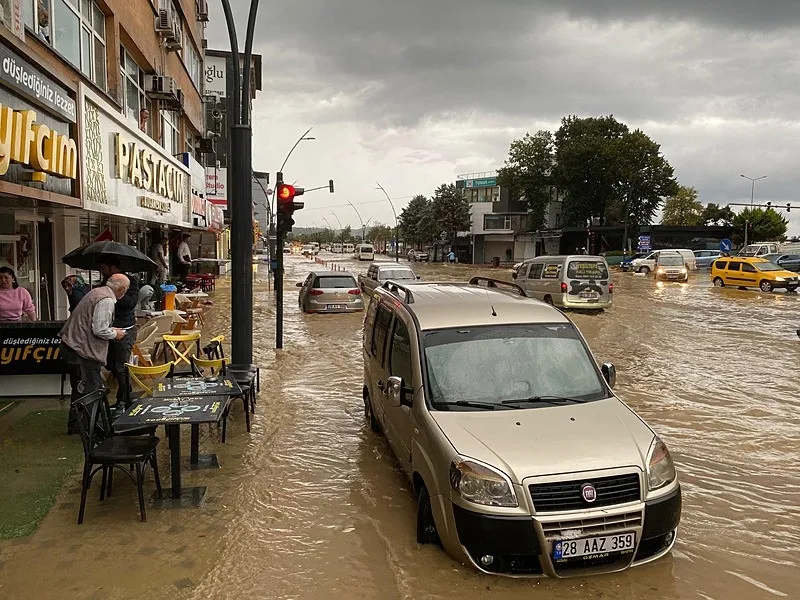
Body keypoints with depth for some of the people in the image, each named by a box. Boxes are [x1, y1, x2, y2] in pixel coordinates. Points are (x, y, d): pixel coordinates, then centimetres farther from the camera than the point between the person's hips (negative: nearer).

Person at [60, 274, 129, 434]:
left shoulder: (97, 292, 12)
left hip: (72, 344, 11)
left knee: (80, 388, 18)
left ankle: (75, 424, 28)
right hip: (83, 349, -11)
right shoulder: (107, 300, -19)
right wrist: (115, 334, -5)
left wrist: (110, 329, 17)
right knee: (91, 390, -4)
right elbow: (99, 330, -23)